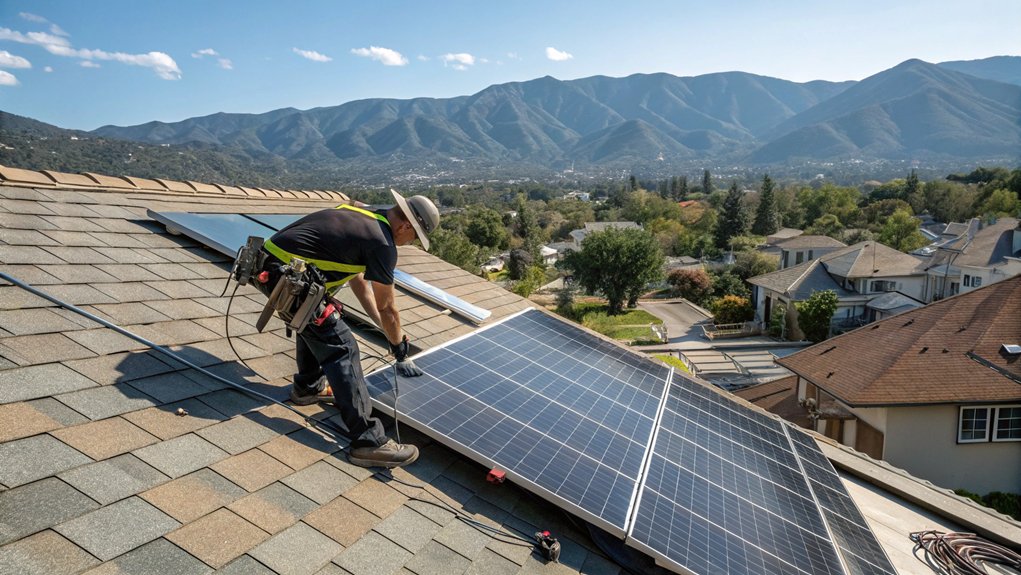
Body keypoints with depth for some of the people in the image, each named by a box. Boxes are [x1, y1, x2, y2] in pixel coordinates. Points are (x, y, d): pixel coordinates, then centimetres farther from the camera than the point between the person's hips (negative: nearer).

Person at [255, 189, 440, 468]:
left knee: (315, 320, 32)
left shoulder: (360, 215, 17)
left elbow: (359, 282, 26)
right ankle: (368, 442, -7)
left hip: (268, 262, 10)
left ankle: (309, 387, 43)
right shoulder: (382, 244, -10)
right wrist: (400, 350, 17)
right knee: (341, 348, -9)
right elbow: (387, 308, 1)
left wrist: (385, 327, 31)